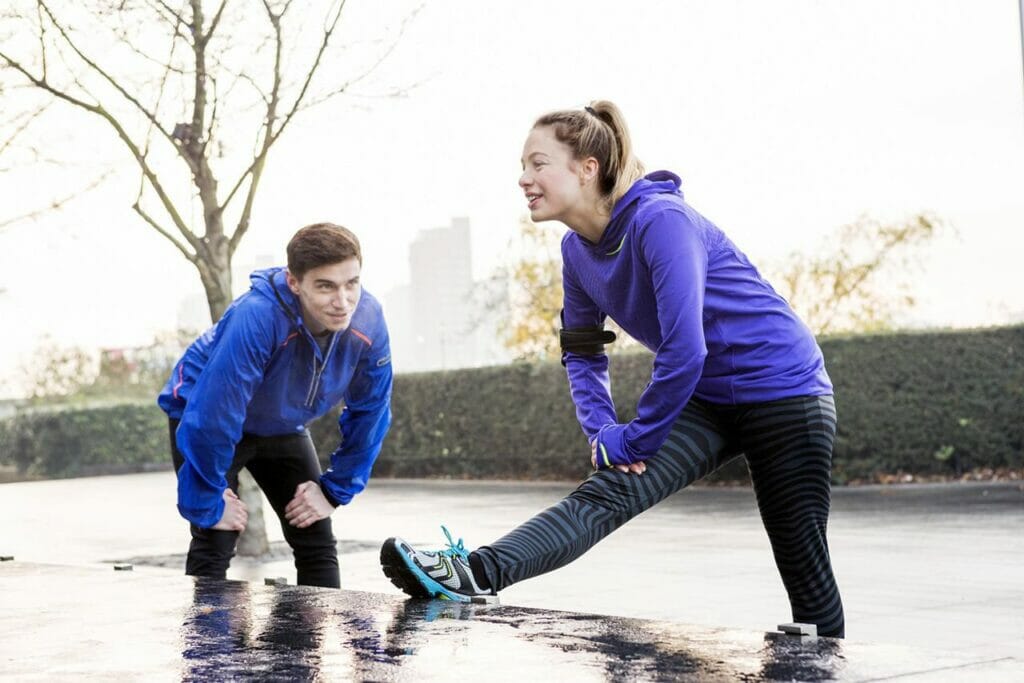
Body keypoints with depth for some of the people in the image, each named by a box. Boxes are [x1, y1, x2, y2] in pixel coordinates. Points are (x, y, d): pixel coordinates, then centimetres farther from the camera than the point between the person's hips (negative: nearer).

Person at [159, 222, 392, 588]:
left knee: (317, 542, 3)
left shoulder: (368, 322, -25)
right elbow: (211, 419, -36)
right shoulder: (256, 318, -41)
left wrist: (334, 490, -8)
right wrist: (208, 503, -27)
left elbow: (369, 414, -10)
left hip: (282, 426, 5)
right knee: (215, 541, -14)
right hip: (204, 415, -5)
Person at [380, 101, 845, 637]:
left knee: (802, 558, -2)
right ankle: (475, 574, -31)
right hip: (706, 398, 6)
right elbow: (583, 354, 14)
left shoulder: (660, 220, -24)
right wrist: (602, 429, -3)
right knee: (606, 494, -14)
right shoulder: (578, 250, 2)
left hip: (784, 390, -6)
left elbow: (683, 349, -28)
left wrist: (637, 436, -17)